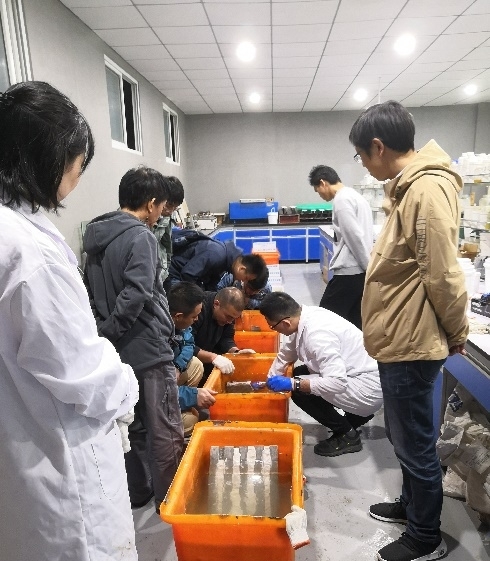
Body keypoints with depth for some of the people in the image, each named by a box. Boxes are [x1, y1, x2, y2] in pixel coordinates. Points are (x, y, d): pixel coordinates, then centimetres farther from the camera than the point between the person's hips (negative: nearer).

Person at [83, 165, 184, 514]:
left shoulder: (96, 237, 9)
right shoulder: (141, 237, -16)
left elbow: (92, 292, 12)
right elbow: (137, 295, -26)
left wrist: (104, 332, 11)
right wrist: (109, 331, -15)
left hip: (119, 351, 8)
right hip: (148, 348, -8)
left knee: (133, 425, 20)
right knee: (165, 430, 7)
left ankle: (137, 491, 35)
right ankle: (169, 499, 22)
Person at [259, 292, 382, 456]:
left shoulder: (318, 334, -30)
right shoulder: (305, 316, -3)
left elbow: (337, 383, -35)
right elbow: (285, 354, 12)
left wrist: (293, 384, -27)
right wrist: (269, 383, 18)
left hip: (369, 387, -9)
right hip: (356, 374, 10)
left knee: (299, 391, -18)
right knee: (298, 377, 15)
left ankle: (347, 434, 2)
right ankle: (356, 416, 22)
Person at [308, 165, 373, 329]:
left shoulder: (341, 199, -12)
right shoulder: (356, 196, 18)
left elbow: (354, 237, -19)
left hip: (349, 271, -9)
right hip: (361, 271, 9)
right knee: (354, 323, 13)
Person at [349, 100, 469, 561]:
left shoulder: (427, 189, -21)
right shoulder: (409, 187, 12)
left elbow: (442, 276, -21)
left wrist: (456, 336, -9)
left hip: (411, 343, -10)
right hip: (398, 339, 10)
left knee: (414, 442, 8)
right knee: (402, 436, 23)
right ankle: (411, 505, 44)